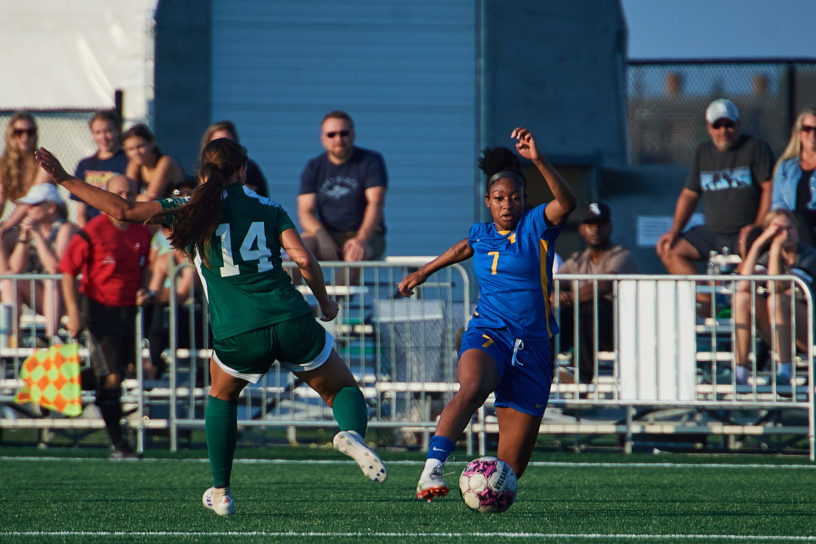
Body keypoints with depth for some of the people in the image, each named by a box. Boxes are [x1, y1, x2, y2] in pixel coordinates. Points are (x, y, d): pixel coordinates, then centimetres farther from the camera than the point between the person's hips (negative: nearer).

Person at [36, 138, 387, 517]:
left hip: (237, 336, 0)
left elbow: (123, 210, 0)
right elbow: (304, 260, 0)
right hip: (292, 323, 0)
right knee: (343, 389, 18)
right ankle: (351, 432, -17)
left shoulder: (189, 211, 7)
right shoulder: (269, 209, 11)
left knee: (221, 395, 31)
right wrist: (324, 302, 18)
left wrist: (64, 179, 8)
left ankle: (221, 493, 29)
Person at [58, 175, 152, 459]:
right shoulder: (93, 231, -10)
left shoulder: (142, 233, 6)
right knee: (111, 378, -8)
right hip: (101, 310, -5)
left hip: (131, 311, 5)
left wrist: (143, 290, 1)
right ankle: (117, 443, -2)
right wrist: (73, 312, -14)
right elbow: (67, 270, -8)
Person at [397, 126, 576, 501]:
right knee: (472, 388, -37)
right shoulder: (481, 234, 12)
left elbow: (566, 203, -23)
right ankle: (431, 468, -50)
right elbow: (463, 249, 38)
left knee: (512, 464, -2)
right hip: (488, 334, 1)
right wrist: (423, 273, 49)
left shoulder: (536, 226, 0)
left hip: (533, 348, -1)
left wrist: (538, 160, -36)